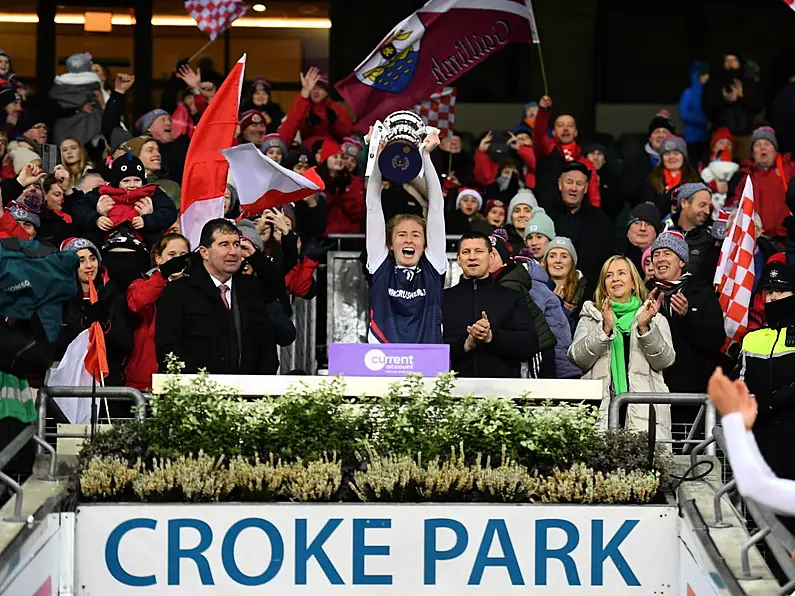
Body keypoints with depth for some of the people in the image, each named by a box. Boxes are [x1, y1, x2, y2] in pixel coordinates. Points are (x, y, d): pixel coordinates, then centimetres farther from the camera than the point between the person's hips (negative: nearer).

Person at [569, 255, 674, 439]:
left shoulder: (655, 318, 19)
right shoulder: (591, 317, 19)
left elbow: (665, 360, 5)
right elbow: (577, 358, 3)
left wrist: (644, 327, -8)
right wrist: (605, 328, -8)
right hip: (601, 408, 0)